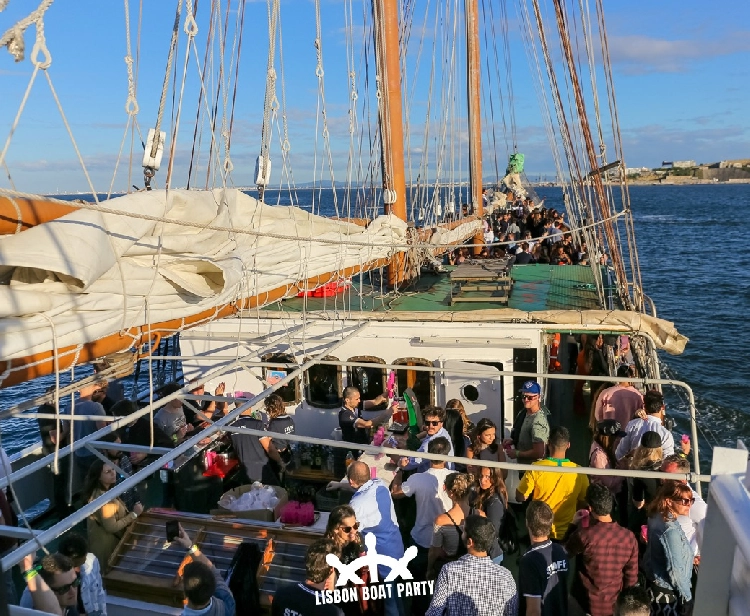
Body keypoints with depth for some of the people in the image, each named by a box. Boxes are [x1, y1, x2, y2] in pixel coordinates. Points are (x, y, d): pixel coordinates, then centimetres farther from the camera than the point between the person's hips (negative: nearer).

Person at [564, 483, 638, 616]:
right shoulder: (629, 537, -12)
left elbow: (565, 553, -4)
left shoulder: (585, 536, -25)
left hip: (587, 605, -4)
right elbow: (631, 578, -2)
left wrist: (574, 525, 8)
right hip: (615, 605, 4)